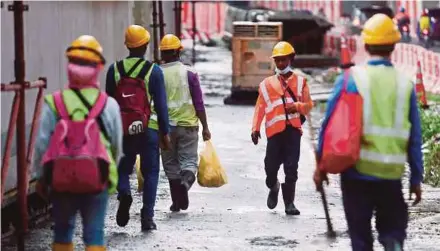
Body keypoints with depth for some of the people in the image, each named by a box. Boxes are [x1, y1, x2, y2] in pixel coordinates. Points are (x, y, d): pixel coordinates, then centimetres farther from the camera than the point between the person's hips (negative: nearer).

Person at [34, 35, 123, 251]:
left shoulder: (54, 104, -6)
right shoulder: (109, 105, -4)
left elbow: (42, 144, -3)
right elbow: (117, 146, 4)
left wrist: (41, 176, 11)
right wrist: (110, 172, 22)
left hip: (62, 178, 0)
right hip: (97, 178, 0)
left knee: (63, 231, 16)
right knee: (94, 233, 4)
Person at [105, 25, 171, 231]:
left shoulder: (114, 70, 2)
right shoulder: (154, 71, -5)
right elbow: (161, 105, -4)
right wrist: (165, 132, 2)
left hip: (123, 129, 2)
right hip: (149, 129, -2)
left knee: (123, 168, 15)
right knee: (150, 172, 8)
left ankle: (124, 192, -16)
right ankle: (147, 216, 2)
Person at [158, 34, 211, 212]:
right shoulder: (189, 73, -3)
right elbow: (199, 103, -3)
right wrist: (205, 127, 3)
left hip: (166, 126, 1)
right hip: (188, 124, -1)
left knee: (170, 164, 11)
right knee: (189, 160, 5)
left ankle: (177, 201, 12)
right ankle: (186, 180, -27)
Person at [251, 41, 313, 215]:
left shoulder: (300, 82, 13)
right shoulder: (267, 84, 15)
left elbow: (309, 104, 11)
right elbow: (260, 108, 9)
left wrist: (297, 106, -11)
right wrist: (255, 128, -1)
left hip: (293, 129, -1)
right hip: (275, 130, 1)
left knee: (291, 168, -6)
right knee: (271, 165, -1)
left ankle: (289, 202, -1)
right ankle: (273, 187, 32)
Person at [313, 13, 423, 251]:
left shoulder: (350, 79, -4)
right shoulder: (405, 84, 0)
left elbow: (330, 125, -3)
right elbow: (414, 138, 2)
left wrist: (321, 165, 6)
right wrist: (416, 179, 10)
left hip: (357, 171, -1)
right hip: (391, 174, 1)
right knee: (393, 228, 15)